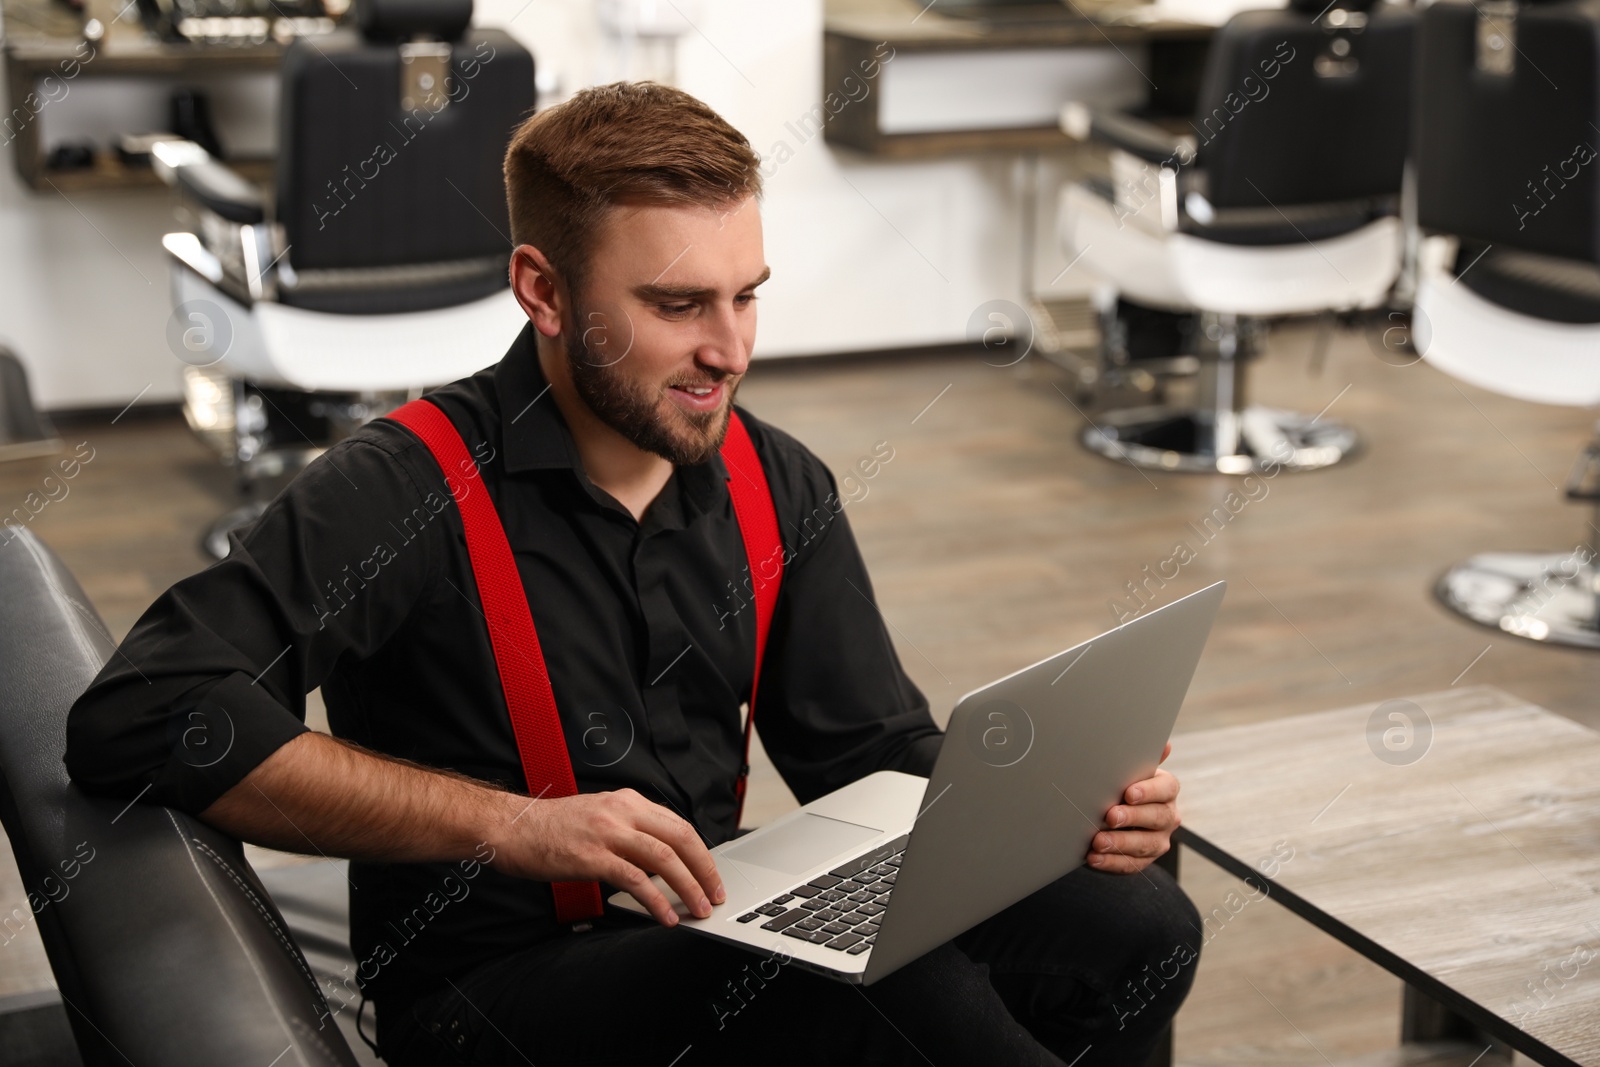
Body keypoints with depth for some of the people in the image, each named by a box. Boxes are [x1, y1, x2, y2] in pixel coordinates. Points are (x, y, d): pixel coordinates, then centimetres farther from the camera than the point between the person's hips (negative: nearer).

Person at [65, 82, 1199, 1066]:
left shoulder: (778, 488, 6)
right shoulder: (415, 488, -13)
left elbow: (879, 760, 11)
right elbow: (138, 718, -23)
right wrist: (512, 825, -27)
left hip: (714, 944, 6)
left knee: (1134, 919, -15)